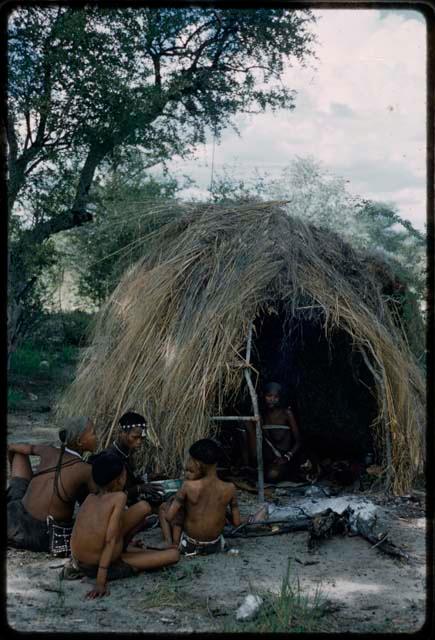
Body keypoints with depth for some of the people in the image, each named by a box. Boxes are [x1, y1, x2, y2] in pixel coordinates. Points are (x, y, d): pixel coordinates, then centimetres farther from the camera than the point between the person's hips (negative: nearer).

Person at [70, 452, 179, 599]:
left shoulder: (89, 498, 1)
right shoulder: (119, 497, -16)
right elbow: (110, 541, -21)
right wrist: (101, 583, -21)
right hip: (107, 567, -7)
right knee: (173, 555, 1)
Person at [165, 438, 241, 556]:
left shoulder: (189, 486, -23)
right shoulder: (229, 488, -16)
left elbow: (169, 517, -19)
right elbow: (236, 522, -7)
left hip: (189, 546, -3)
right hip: (214, 546, 3)